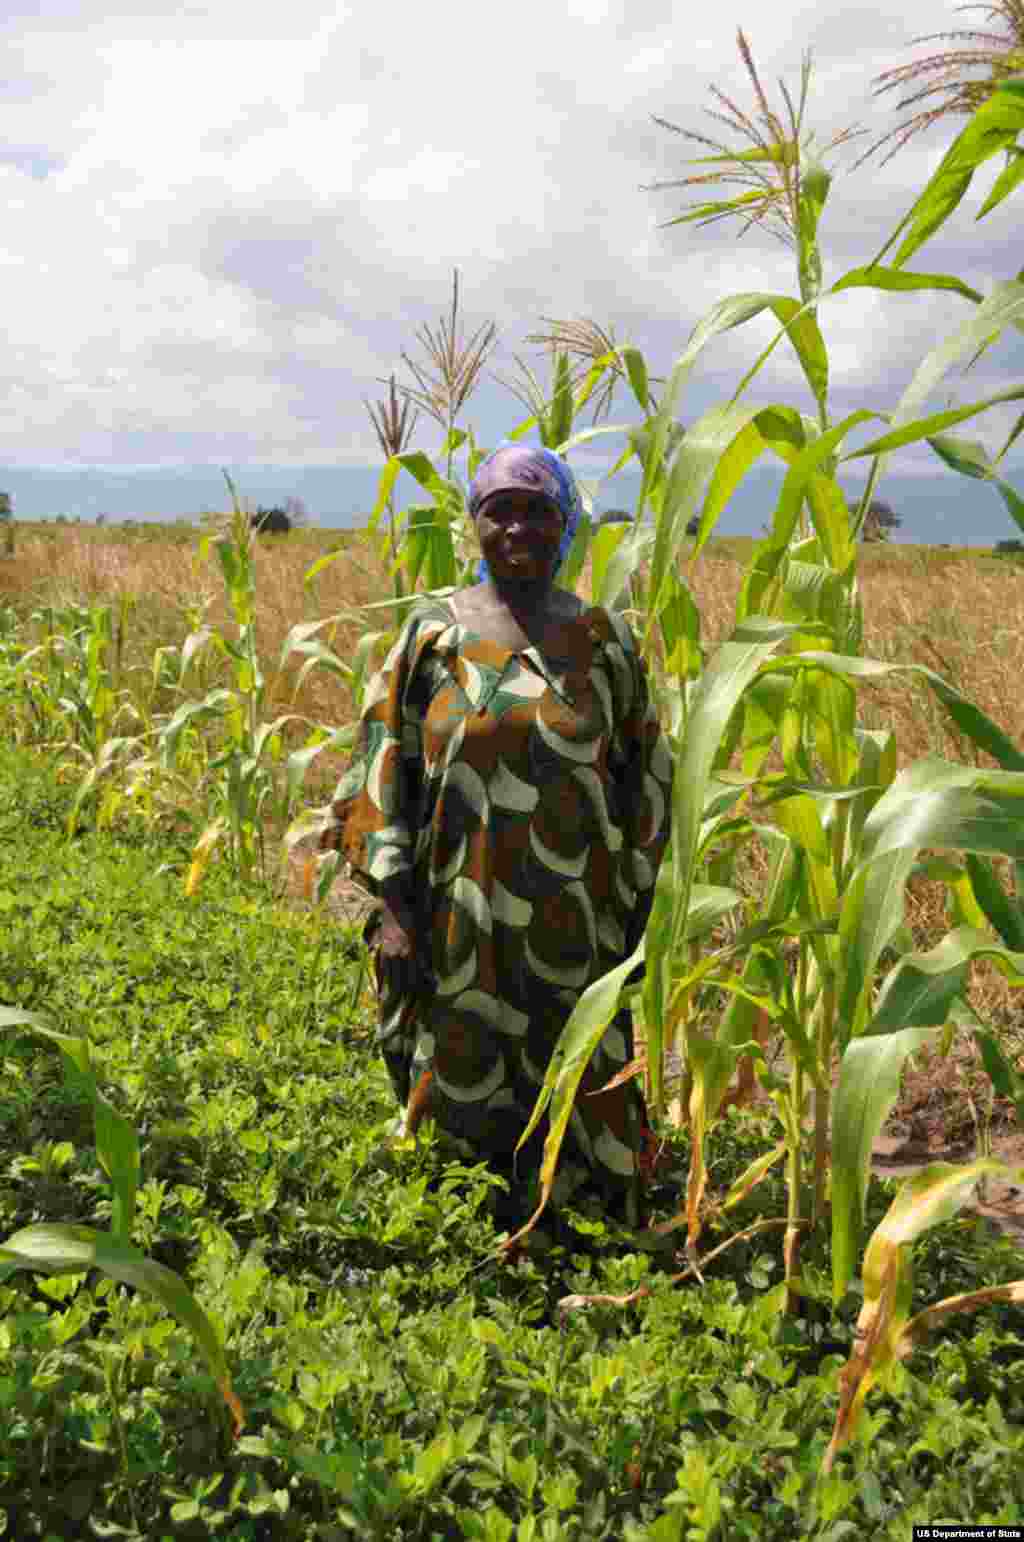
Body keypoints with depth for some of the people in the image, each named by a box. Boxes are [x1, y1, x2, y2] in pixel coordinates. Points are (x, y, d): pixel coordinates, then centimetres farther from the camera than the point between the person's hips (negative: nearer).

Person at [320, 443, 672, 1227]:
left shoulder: (604, 639, 3)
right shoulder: (434, 632, 1)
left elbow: (644, 780, 6)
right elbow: (385, 772, -1)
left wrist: (637, 912, 4)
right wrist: (391, 905, -8)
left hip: (572, 926, 1)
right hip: (458, 924, 0)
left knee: (571, 1094, 10)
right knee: (464, 1100, 9)